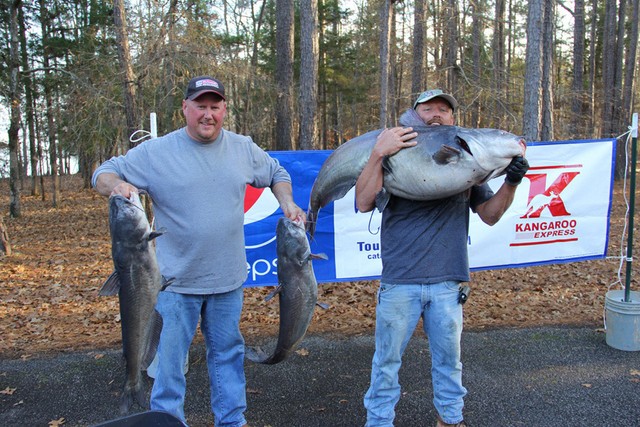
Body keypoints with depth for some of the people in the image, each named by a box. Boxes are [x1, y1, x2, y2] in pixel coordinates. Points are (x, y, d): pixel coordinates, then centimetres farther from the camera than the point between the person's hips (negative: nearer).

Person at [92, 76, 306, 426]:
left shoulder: (243, 148, 4)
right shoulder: (155, 152, -6)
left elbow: (277, 173, 19)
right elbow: (103, 174, -2)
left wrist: (287, 203, 0)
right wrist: (116, 184, -26)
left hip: (228, 280, 3)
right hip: (176, 281, -3)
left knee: (228, 352, 17)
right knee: (169, 359, 5)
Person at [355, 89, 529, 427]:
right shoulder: (395, 157, -1)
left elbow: (490, 215, 9)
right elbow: (364, 203, -13)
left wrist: (511, 183, -7)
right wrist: (378, 153, -22)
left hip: (447, 282, 3)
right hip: (398, 281, -2)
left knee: (448, 358, 18)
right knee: (387, 359, 10)